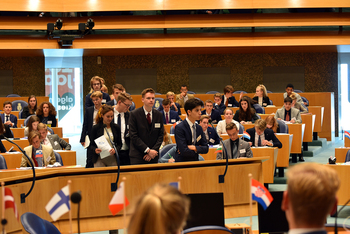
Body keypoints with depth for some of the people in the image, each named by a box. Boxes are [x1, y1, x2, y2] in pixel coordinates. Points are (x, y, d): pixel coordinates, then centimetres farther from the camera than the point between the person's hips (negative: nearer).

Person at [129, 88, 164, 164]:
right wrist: (148, 150, -15)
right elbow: (134, 136, -9)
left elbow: (160, 135, 7)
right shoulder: (134, 114, -4)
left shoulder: (158, 115, 8)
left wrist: (153, 150, -8)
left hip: (153, 156, 3)